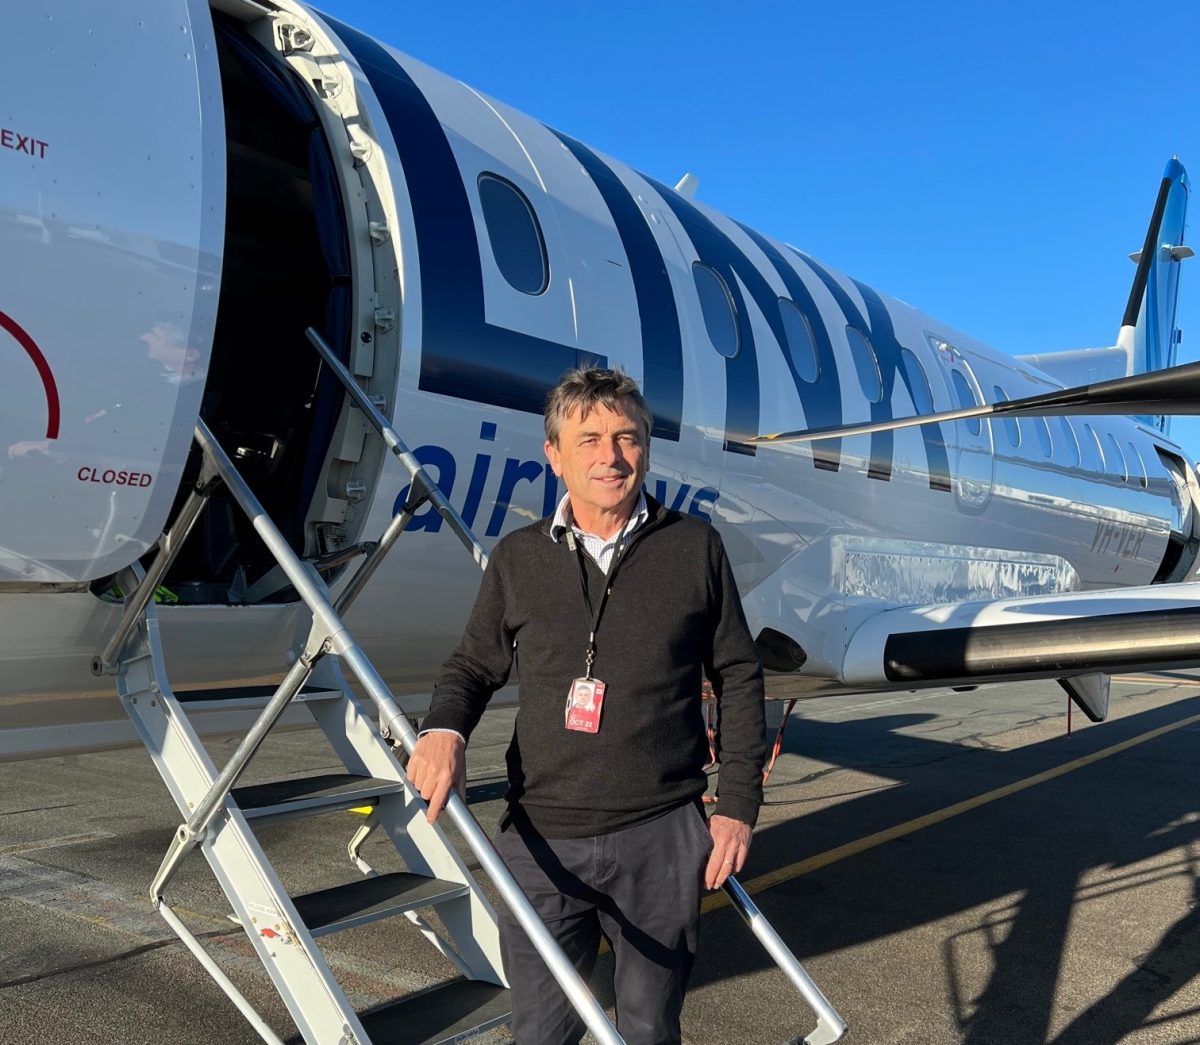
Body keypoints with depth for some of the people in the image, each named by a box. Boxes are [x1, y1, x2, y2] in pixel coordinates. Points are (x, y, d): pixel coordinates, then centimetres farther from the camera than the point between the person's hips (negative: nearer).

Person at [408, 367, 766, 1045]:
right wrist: (445, 727, -8)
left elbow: (739, 677, 6)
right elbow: (474, 666, 13)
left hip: (662, 837, 0)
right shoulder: (519, 558, 4)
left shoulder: (696, 546, 1)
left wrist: (739, 806, 2)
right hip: (543, 838, 1)